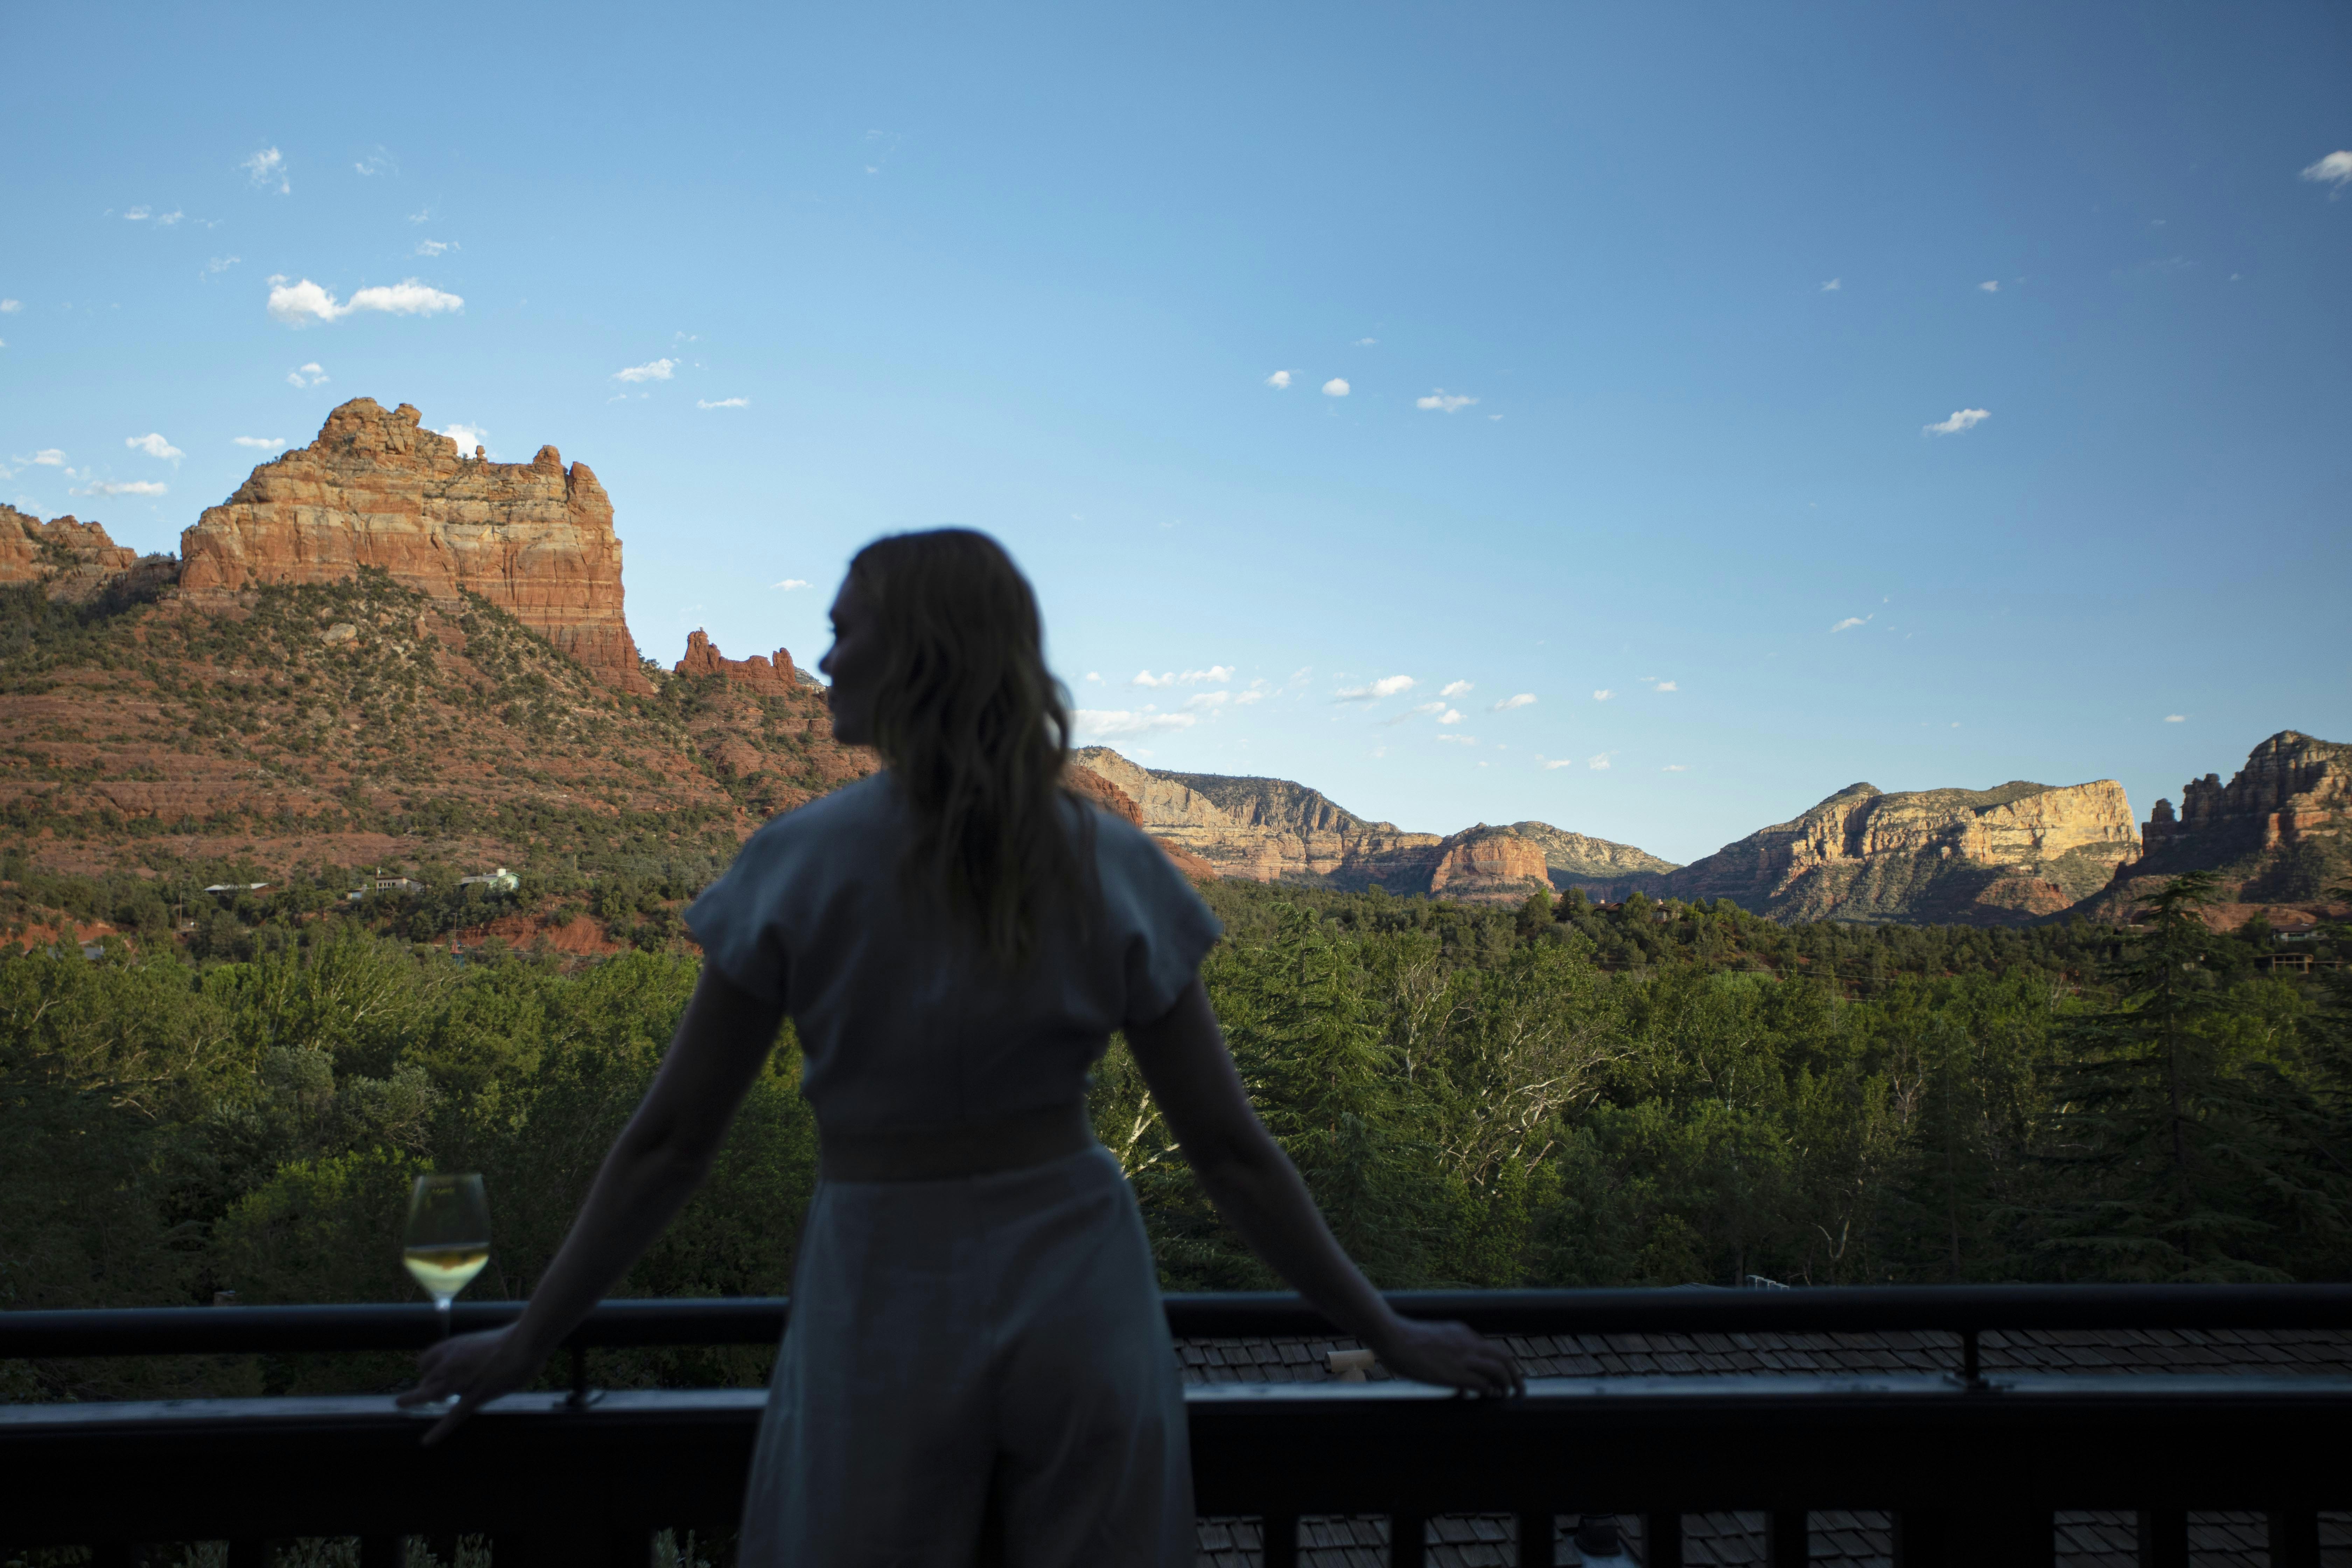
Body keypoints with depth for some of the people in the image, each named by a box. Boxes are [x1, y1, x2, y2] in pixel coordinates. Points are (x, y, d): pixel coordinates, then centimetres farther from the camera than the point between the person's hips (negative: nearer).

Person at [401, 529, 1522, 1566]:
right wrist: (1386, 1335, 6)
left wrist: (528, 1340, 8)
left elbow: (671, 1141, -5)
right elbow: (1229, 1149, -4)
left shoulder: (799, 864, -11)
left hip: (882, 1300, -1)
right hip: (1082, 1302, 2)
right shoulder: (1112, 868, -6)